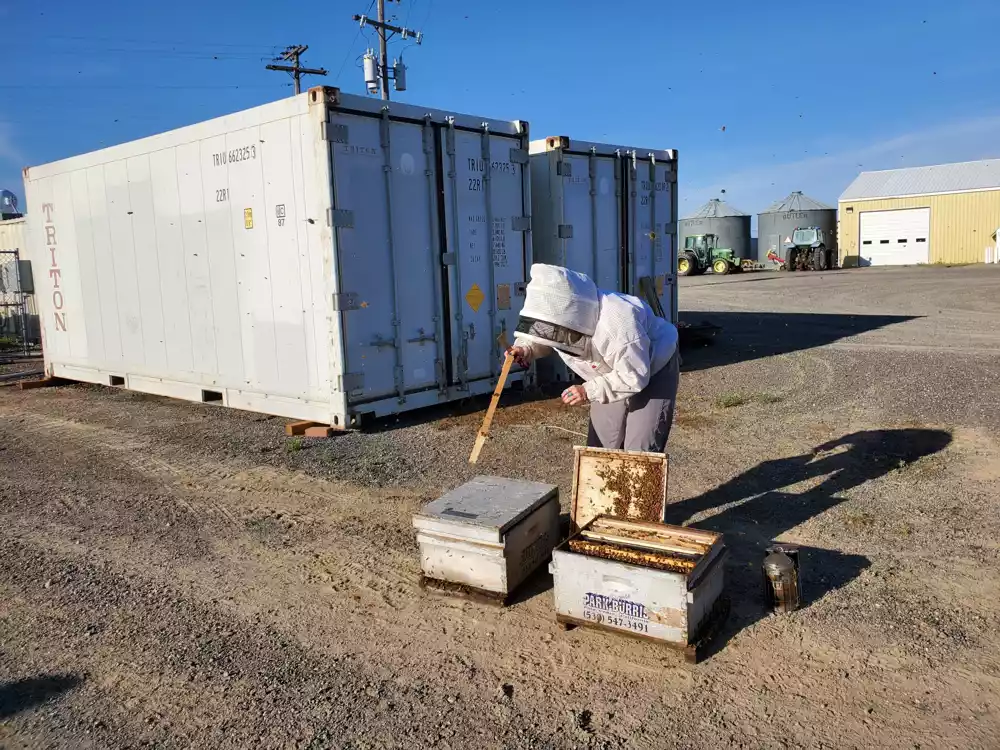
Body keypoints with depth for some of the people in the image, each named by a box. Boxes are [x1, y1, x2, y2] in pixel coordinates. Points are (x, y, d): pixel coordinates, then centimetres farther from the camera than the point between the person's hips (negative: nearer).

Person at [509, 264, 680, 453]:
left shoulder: (617, 322, -42)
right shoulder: (559, 314, -19)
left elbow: (635, 376, -34)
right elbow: (542, 336, 3)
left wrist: (589, 391, -34)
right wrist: (526, 348, -20)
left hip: (654, 371, -7)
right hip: (615, 378, 7)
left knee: (640, 452, -9)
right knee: (599, 447, 9)